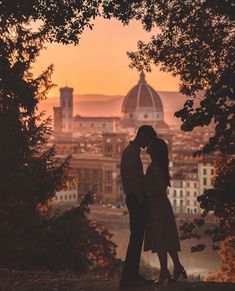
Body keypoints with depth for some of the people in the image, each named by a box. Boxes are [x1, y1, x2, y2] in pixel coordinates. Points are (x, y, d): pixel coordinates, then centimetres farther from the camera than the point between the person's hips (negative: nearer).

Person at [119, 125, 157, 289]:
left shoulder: (132, 151, 19)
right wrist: (141, 200, -18)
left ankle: (133, 275, 16)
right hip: (136, 199, -11)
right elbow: (134, 179, -20)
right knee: (136, 237, -11)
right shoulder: (132, 152, -14)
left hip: (135, 198, 11)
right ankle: (127, 278, -11)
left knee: (137, 237, 12)